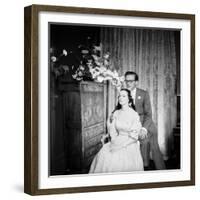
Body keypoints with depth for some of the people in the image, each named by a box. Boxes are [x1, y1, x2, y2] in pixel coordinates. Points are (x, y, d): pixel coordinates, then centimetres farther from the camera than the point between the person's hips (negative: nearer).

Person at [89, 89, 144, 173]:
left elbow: (134, 136, -8)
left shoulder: (134, 115, -5)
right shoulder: (115, 113, 8)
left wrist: (121, 145, -15)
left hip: (129, 144, -4)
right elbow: (112, 132, 10)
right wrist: (114, 143, -7)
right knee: (103, 156, -21)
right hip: (116, 142, 4)